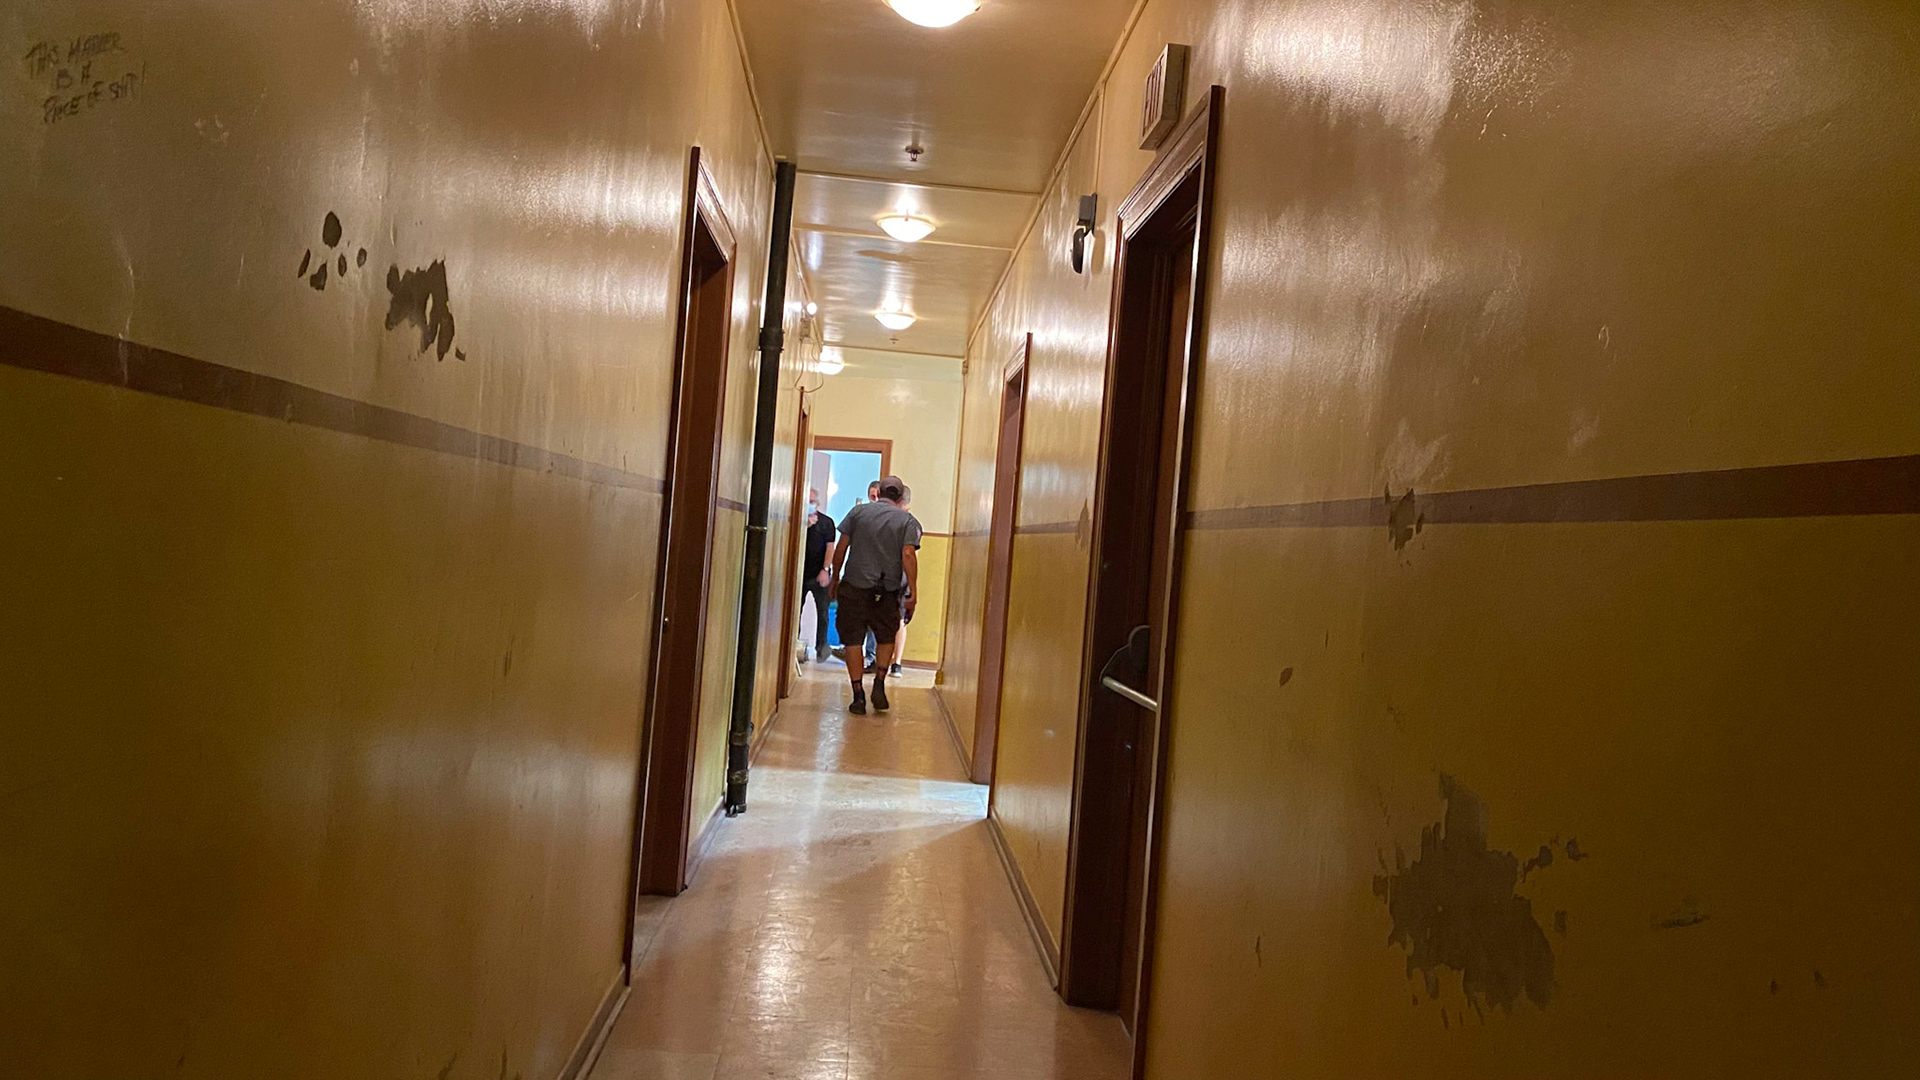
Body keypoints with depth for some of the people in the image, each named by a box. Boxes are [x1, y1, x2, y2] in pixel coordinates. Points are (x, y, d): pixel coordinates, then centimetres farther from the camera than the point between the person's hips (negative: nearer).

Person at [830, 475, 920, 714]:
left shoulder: (858, 511, 5)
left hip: (854, 586, 0)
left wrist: (835, 578, 13)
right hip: (888, 591, 0)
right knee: (886, 638, 19)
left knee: (853, 640, 5)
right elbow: (908, 555, -9)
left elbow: (841, 548, 3)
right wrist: (912, 593, -9)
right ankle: (879, 684, 6)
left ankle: (858, 695, 1)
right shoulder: (908, 521, 2)